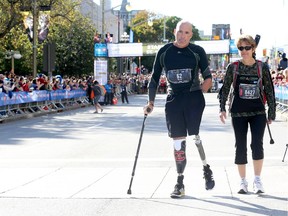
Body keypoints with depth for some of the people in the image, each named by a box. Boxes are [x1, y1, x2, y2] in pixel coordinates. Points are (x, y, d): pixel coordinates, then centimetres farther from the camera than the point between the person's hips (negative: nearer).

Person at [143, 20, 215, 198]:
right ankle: (180, 183, 11)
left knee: (195, 135, -14)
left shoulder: (198, 51, 1)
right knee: (177, 141, 3)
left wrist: (205, 85, -12)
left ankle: (206, 169, 12)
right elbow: (155, 78, 11)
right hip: (173, 99, 2)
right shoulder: (164, 52, 6)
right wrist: (151, 102, 8)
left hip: (194, 97, -2)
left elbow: (208, 76, 6)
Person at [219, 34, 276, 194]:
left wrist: (271, 113, 5)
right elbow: (225, 88, 5)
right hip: (238, 113, 1)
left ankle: (257, 179, 1)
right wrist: (222, 108, -5)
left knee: (257, 144, -12)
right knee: (240, 146, 3)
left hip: (258, 112, -1)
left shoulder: (262, 67, 1)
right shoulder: (233, 67, 1)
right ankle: (243, 181, 15)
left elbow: (269, 91, 6)